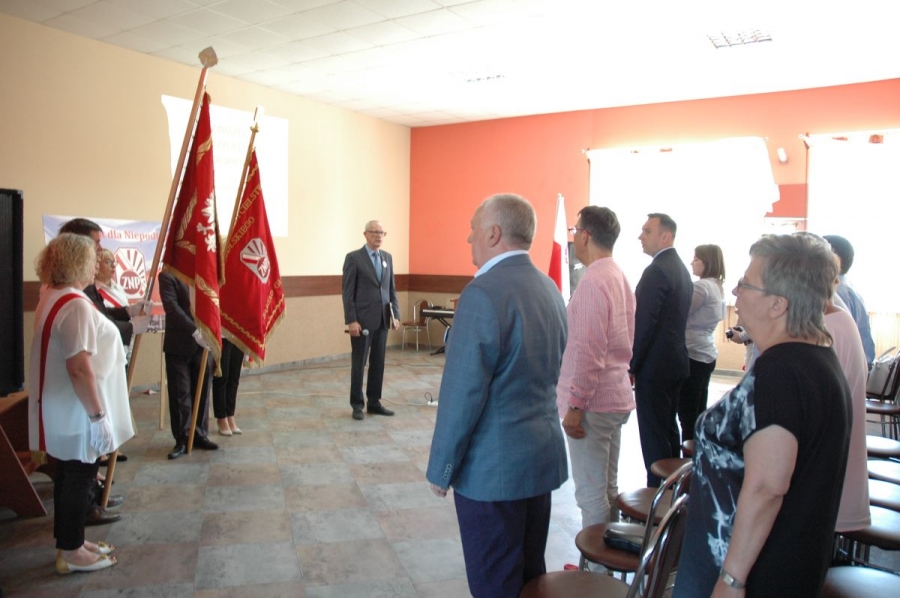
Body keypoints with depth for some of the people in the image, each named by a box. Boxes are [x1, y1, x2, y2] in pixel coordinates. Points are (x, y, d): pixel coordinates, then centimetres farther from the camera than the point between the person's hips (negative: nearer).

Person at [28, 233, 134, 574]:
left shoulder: (54, 298, 8)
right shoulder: (75, 305, -24)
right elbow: (80, 368, -27)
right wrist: (98, 416, -23)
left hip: (65, 412, 10)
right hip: (78, 414, -10)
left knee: (71, 477, 20)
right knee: (78, 479, 4)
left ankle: (70, 541, 33)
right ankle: (71, 553, 19)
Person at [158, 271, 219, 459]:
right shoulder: (168, 275, -5)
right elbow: (171, 307, -16)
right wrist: (195, 331, -23)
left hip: (204, 342, 4)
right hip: (179, 345, -4)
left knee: (202, 392, 10)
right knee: (180, 394, 3)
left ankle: (200, 435, 22)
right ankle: (182, 439, 13)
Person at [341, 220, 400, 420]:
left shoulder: (388, 257, 11)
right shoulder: (354, 258, -5)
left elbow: (392, 289, 13)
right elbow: (347, 292, -8)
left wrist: (395, 314, 5)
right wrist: (351, 320, -14)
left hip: (382, 320, 5)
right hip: (362, 320, -5)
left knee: (378, 363, 9)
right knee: (359, 364, 4)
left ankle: (374, 403, 20)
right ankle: (357, 405, 15)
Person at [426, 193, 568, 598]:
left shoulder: (483, 294, -21)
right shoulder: (549, 288, 6)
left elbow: (462, 394, -20)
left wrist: (440, 468, -10)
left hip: (493, 466, -8)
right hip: (544, 455, 8)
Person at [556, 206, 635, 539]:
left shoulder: (593, 282, -18)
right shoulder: (620, 278, 11)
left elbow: (588, 352, -22)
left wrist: (575, 406, -18)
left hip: (593, 402, -10)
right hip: (616, 397, 10)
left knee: (590, 493, 1)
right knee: (608, 488, 19)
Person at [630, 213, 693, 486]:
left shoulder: (656, 271, -17)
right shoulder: (681, 269, 13)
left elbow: (643, 324, -20)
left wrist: (631, 366, -13)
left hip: (654, 366, -10)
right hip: (675, 361, 10)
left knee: (653, 435, -2)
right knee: (669, 429, 18)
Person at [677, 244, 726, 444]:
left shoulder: (702, 286, -15)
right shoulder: (718, 288, 14)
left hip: (693, 355, -10)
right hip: (706, 355, 10)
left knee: (688, 414, -4)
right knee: (699, 412, 14)